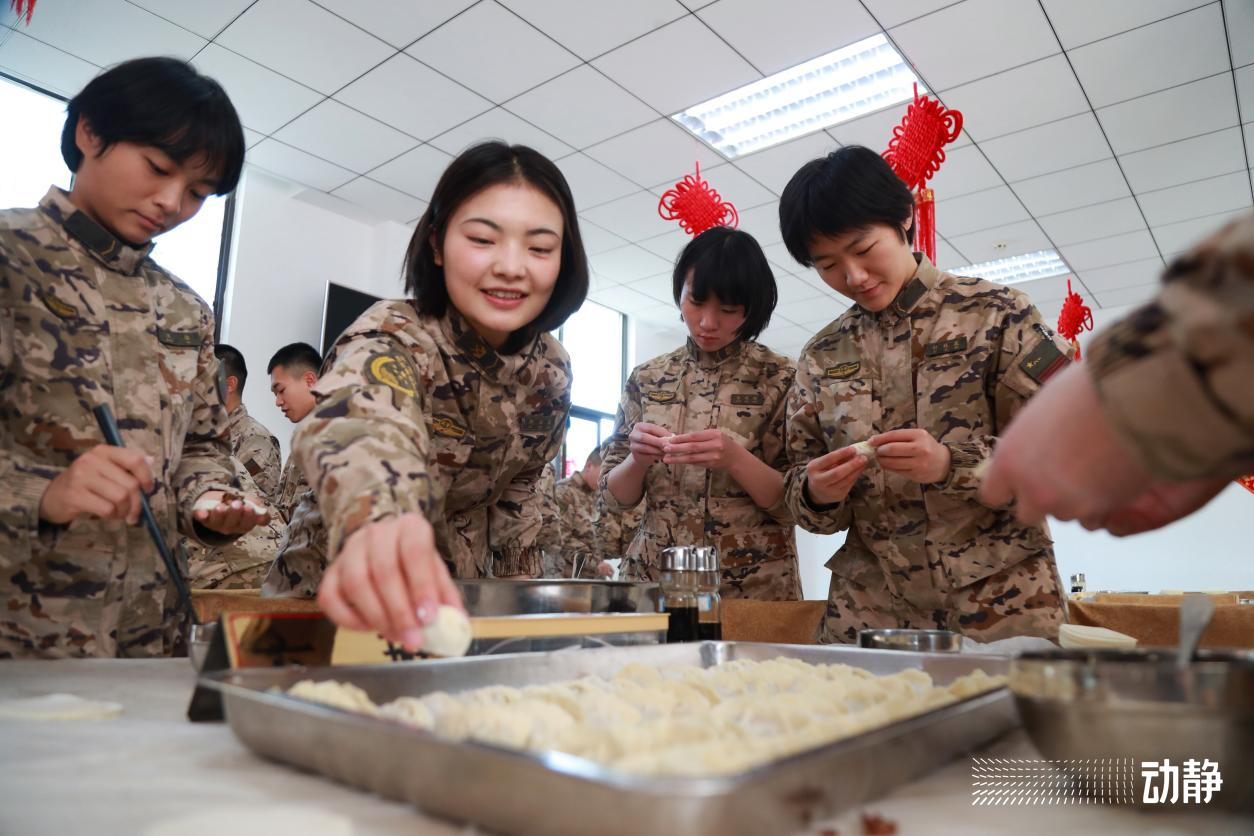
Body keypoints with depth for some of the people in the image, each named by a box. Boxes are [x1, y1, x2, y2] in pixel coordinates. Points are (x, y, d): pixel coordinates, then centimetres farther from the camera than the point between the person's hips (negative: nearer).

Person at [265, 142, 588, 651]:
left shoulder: (551, 369, -5)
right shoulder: (393, 338, -22)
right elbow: (364, 425, -44)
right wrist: (381, 526, -63)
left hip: (460, 596, 4)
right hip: (340, 599, -4)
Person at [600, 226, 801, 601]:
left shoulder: (780, 379, -6)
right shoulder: (646, 379, 2)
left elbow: (796, 503, -7)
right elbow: (613, 499, 3)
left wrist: (735, 458, -23)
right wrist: (637, 459, -17)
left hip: (755, 588, -2)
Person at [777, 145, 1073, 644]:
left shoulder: (996, 314, -3)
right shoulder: (820, 358, 6)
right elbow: (801, 488, 11)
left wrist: (952, 464, -22)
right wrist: (817, 494, -13)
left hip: (1000, 608, -2)